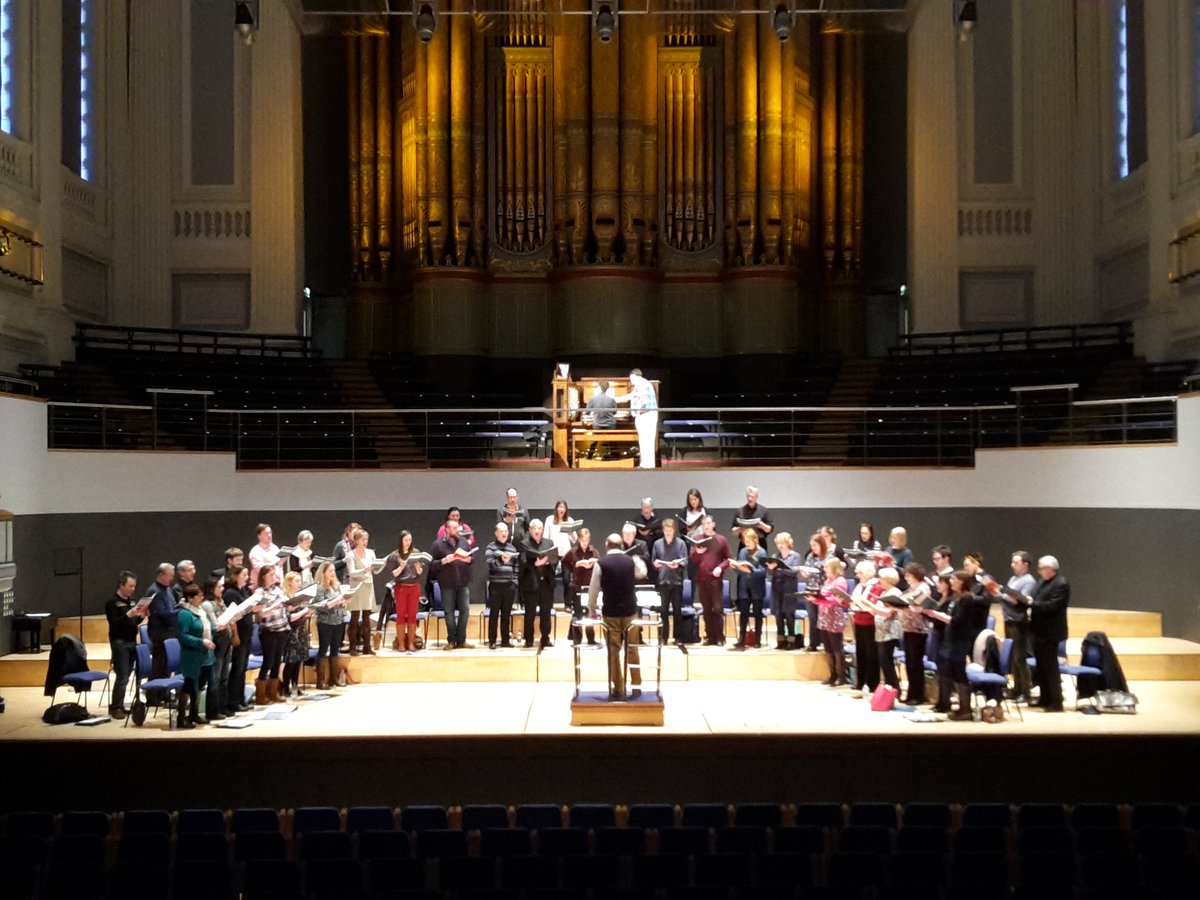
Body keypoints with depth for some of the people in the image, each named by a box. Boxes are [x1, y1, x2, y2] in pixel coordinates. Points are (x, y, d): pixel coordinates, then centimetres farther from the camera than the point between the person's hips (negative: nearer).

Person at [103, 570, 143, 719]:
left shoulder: (131, 600, 12)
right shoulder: (112, 602, -9)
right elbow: (114, 623, -17)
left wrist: (141, 616, -1)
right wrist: (128, 615, -29)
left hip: (132, 641, 7)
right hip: (119, 642, -7)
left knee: (125, 676, 8)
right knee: (122, 677, -8)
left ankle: (118, 705, 15)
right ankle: (115, 708, -3)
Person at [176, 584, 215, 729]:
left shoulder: (200, 611, 11)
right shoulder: (185, 614, -17)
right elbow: (183, 636, -22)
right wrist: (201, 642, -27)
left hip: (204, 656, 9)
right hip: (192, 657, -9)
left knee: (199, 686, 16)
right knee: (189, 686, -3)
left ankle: (194, 714, 27)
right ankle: (181, 718, 4)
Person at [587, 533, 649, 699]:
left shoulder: (601, 563, -11)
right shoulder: (631, 561, -1)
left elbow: (593, 589, -7)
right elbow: (642, 574, 22)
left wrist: (591, 609, 8)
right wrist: (640, 561, 43)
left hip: (610, 612, -2)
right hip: (630, 611, 3)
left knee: (613, 651, 6)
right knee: (632, 649, 14)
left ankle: (618, 689, 8)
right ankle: (636, 686, 17)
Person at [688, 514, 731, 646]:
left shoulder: (721, 540, 4)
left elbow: (729, 558, 3)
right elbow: (692, 559, 6)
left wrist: (720, 567, -13)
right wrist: (698, 552, -14)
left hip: (715, 579, -2)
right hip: (701, 579, 3)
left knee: (718, 609, -5)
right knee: (706, 610, 6)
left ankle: (720, 637, 0)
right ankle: (709, 636, 11)